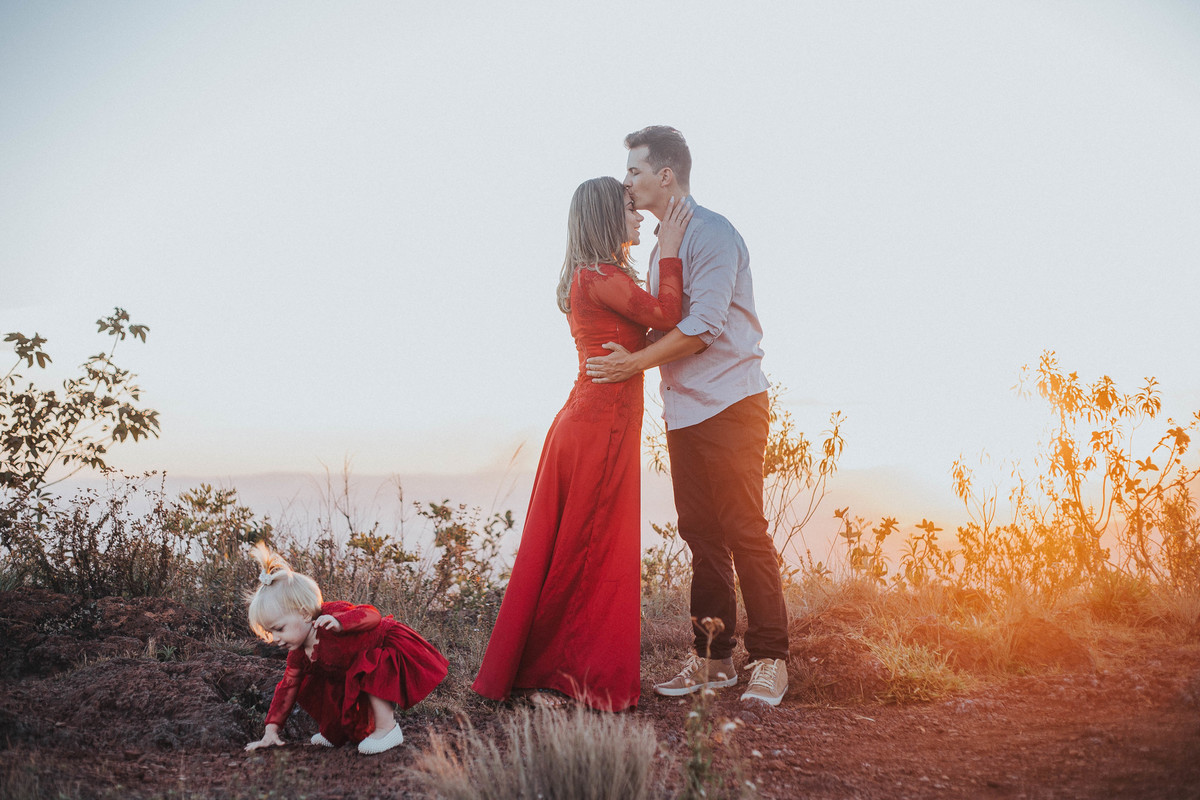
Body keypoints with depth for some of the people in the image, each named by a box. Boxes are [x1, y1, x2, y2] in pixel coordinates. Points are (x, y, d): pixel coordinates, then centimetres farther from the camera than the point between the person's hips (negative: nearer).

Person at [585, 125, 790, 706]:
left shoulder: (712, 234, -9)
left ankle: (769, 660, 3)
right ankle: (712, 658, 16)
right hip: (684, 410, 8)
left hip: (729, 403, -8)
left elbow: (704, 325, -18)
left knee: (744, 532, -6)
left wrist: (636, 362, -14)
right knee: (701, 534, 9)